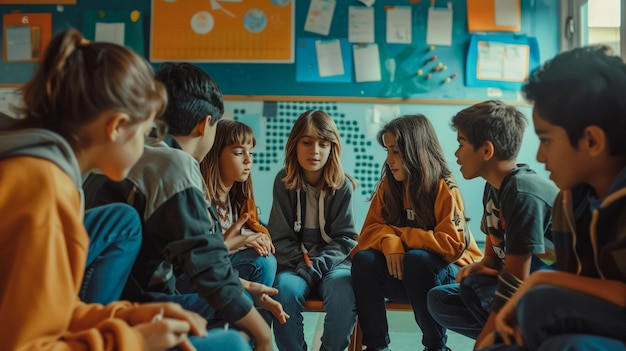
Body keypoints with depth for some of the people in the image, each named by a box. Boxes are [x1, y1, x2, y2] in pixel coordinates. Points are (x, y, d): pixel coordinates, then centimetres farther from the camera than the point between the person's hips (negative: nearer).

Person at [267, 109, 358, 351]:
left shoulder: (342, 185, -4)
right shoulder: (284, 182, -2)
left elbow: (345, 238, -4)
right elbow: (280, 236, -1)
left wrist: (317, 264, -18)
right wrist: (303, 263, -15)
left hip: (333, 262, 0)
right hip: (295, 264, 0)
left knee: (344, 291, -32)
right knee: (285, 289, -32)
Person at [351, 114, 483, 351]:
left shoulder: (444, 189, -15)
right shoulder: (388, 187, 0)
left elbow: (452, 245, -21)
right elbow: (370, 231, -2)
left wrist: (400, 235, -17)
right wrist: (390, 242, -25)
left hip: (449, 274, -4)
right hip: (402, 273, 4)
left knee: (417, 259, -34)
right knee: (364, 259, -21)